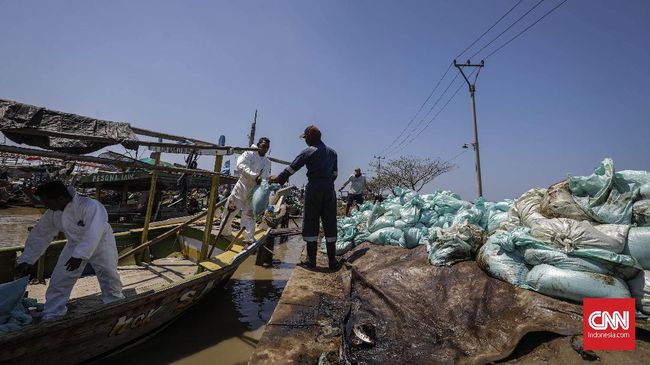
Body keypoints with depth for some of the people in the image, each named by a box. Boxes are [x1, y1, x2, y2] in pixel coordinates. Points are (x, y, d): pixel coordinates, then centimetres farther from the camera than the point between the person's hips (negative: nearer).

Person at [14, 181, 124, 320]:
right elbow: (39, 235, 4)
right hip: (75, 245, 6)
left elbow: (93, 233, -40)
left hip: (100, 244, -6)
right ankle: (50, 316, 24)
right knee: (58, 281, 5)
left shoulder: (90, 206, -33)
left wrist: (79, 255, -44)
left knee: (110, 278, -2)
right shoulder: (52, 214, -10)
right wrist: (26, 260, 8)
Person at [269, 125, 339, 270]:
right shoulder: (332, 152, 13)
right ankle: (332, 261, 12)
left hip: (313, 190, -4)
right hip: (330, 190, 5)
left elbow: (291, 168, 0)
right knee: (330, 225, 8)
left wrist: (278, 178, 12)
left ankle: (311, 261, 8)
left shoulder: (308, 152, -4)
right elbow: (335, 174, 16)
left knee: (311, 225, 4)